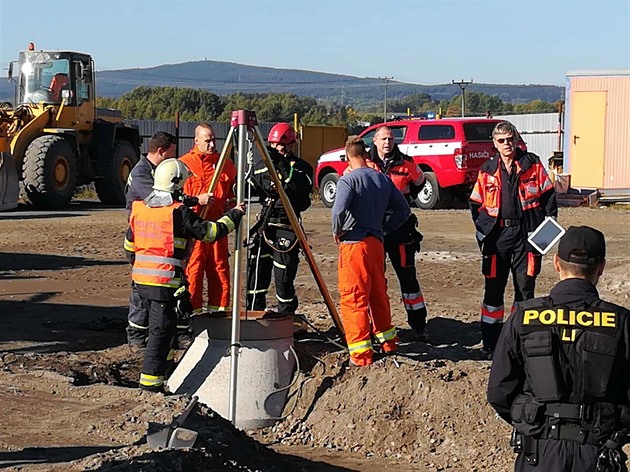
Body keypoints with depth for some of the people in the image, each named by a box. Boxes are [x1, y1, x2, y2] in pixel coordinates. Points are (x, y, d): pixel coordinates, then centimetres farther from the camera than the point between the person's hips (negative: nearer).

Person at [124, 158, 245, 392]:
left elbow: (130, 245, 16)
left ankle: (162, 363, 34)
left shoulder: (138, 208, 8)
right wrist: (234, 215, 6)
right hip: (166, 280, -7)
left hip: (141, 279, 7)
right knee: (161, 329, -3)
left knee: (157, 324, 23)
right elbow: (210, 232, -8)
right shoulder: (179, 212, -12)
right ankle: (151, 378, -4)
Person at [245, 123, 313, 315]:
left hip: (287, 229, -5)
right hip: (264, 227, 5)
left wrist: (282, 164, -31)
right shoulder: (261, 166, 11)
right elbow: (250, 189, 18)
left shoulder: (301, 167, -4)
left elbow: (300, 187, -24)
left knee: (284, 278, -3)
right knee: (256, 273, 8)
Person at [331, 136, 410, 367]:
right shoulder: (383, 179, 9)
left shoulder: (348, 179, -10)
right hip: (377, 242, 6)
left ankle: (360, 352, -5)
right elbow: (403, 210, 13)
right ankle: (387, 339, 32)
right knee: (378, 292, 20)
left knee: (353, 297, -3)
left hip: (353, 243, -6)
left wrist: (337, 231, -7)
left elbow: (339, 210, -24)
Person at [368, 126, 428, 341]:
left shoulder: (406, 164, 0)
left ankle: (418, 325, 9)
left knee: (407, 275, 3)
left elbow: (419, 181, 20)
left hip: (400, 227, 0)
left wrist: (407, 199, 12)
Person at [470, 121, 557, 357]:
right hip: (497, 236, 1)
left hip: (527, 234, -1)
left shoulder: (532, 164, 2)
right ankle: (490, 342, 10)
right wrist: (483, 230, 3)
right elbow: (476, 204, 14)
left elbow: (548, 196, 4)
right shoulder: (487, 171, 7)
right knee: (494, 288, 3)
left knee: (525, 288, 4)